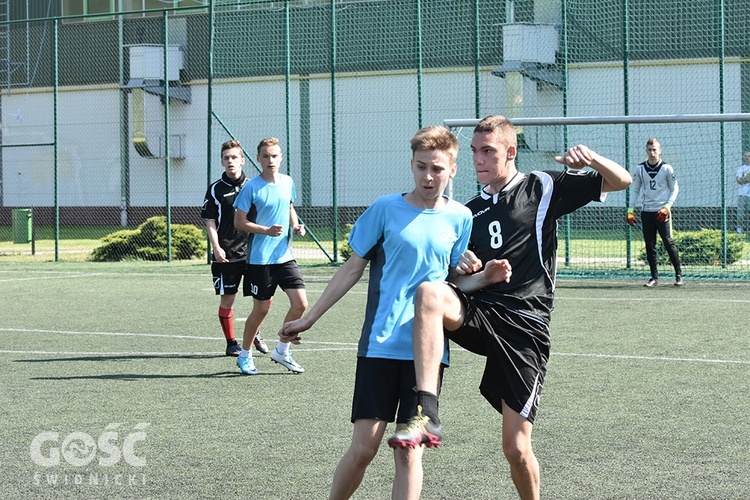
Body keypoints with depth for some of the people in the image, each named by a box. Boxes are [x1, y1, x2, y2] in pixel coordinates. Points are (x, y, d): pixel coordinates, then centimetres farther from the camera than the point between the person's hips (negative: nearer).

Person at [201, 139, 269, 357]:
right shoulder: (216, 189, 1)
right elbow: (210, 221, -1)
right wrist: (216, 248, -11)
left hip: (252, 251, 2)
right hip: (226, 255, -2)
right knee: (227, 299, 2)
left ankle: (255, 333, 22)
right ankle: (231, 343, 14)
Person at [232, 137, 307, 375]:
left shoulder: (288, 183, 6)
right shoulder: (251, 187, -10)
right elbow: (239, 222, -8)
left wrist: (296, 226, 3)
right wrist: (266, 230, -21)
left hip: (285, 256, 5)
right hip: (260, 259, -5)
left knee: (300, 304, -5)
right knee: (261, 309, 2)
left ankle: (282, 351, 14)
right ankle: (244, 356, 22)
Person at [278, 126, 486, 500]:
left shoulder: (460, 218, 5)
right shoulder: (386, 209, 0)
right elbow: (352, 269, 6)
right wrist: (308, 319, 7)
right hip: (380, 344, -1)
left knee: (409, 451, 0)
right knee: (363, 447, -5)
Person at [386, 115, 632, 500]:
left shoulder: (543, 187, 6)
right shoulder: (471, 212, 19)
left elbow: (622, 181, 3)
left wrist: (593, 158, -17)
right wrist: (465, 271, 0)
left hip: (525, 327, -4)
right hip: (480, 311, 4)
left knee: (516, 447, -7)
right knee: (429, 293, -32)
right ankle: (426, 416, -38)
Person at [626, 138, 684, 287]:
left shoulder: (667, 168, -2)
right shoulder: (640, 169, 6)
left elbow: (674, 189, 2)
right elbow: (635, 190, 12)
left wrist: (667, 207, -11)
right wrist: (631, 210, 4)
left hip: (662, 212, -3)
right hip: (646, 212, 3)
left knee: (669, 243, -6)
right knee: (649, 246, 4)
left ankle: (679, 275, 0)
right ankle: (654, 277, 11)